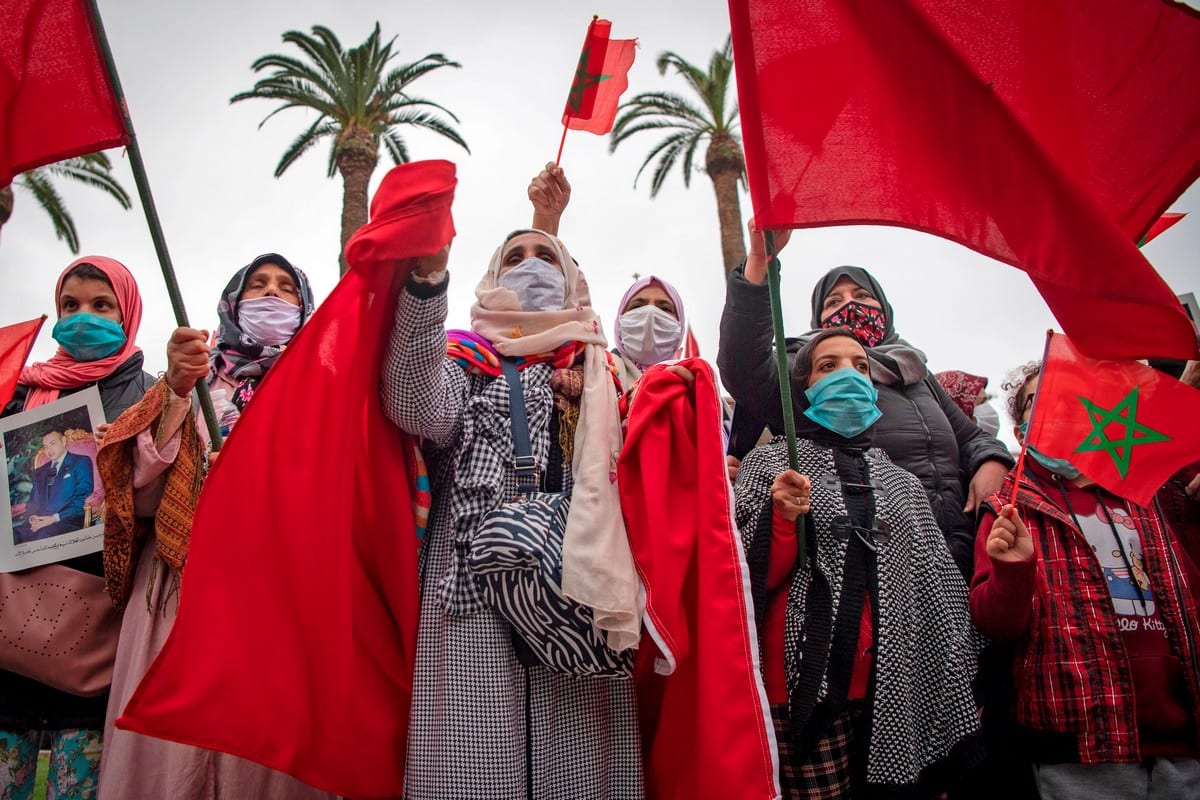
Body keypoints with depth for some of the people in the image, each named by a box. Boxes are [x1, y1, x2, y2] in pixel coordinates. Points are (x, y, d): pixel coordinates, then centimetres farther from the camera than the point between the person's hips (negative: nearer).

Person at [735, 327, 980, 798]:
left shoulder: (902, 484, 17)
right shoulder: (771, 463, 5)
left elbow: (940, 597, 15)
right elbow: (747, 578, -2)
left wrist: (956, 702, 10)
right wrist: (782, 521, -19)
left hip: (895, 695, 4)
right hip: (808, 688, -4)